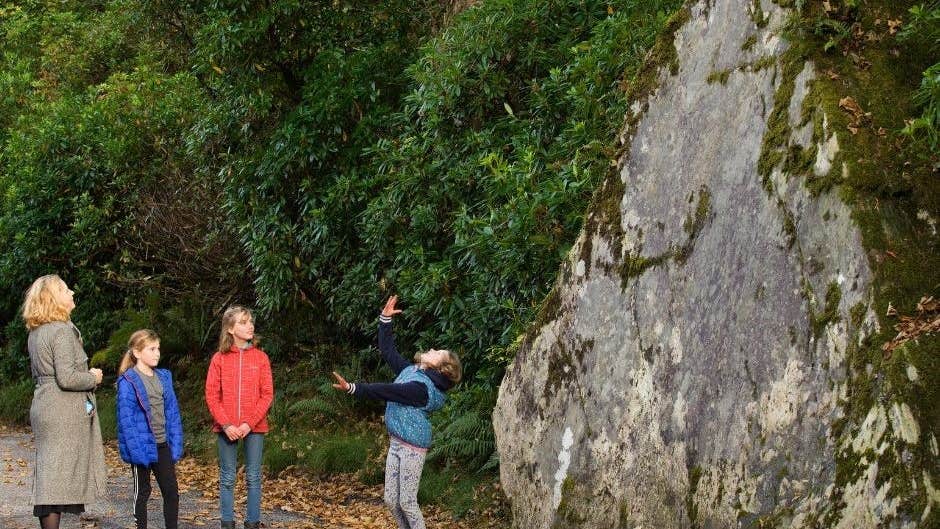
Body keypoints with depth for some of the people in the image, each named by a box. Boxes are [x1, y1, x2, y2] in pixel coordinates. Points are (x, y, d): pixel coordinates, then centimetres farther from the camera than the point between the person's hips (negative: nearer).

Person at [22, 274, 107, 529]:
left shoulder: (35, 333, 13)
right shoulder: (63, 331, -15)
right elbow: (67, 378, -22)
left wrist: (86, 374, 17)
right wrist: (93, 378, -4)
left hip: (44, 407, 9)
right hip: (63, 411, -9)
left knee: (49, 473, 12)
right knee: (57, 475, -8)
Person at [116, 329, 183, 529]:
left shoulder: (164, 378, 8)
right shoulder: (128, 381, -12)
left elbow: (172, 413, 10)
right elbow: (126, 419, -15)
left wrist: (176, 444, 4)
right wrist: (136, 450, -21)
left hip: (163, 445, 6)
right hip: (143, 446, -6)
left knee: (171, 491, 7)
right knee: (142, 493, 6)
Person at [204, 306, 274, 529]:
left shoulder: (260, 357, 2)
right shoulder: (219, 359, 1)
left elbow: (267, 394, -1)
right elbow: (212, 396, 0)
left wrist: (250, 423, -11)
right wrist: (226, 424, -12)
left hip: (254, 427, 0)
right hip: (226, 428, 0)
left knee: (253, 477, 3)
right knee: (227, 478, 5)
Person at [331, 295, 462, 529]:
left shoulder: (421, 387, -18)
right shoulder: (410, 371, 9)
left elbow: (385, 391, -25)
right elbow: (387, 350, 18)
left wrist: (352, 388, -30)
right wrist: (385, 319, 12)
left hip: (412, 446, -9)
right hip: (396, 444, 9)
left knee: (407, 502, -7)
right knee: (391, 500, 9)